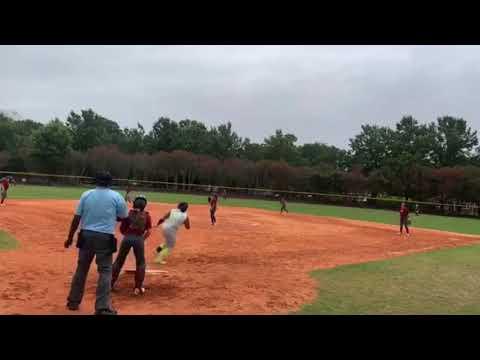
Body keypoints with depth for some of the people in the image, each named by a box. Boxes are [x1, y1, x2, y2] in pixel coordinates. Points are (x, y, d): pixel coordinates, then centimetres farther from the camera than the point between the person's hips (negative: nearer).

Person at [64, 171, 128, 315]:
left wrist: (70, 237, 10)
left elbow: (76, 218, 2)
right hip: (105, 237, -3)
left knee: (81, 268, 17)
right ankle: (102, 308, 0)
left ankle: (73, 302, 28)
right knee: (105, 271, 2)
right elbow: (124, 217, 4)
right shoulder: (116, 196, -3)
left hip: (86, 235, 3)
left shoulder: (86, 194, 3)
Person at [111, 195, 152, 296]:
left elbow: (122, 229, 9)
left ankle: (110, 284, 21)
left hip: (127, 237, 1)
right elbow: (148, 232, 3)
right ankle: (138, 287, 13)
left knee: (119, 260, 16)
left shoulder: (128, 213, 8)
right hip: (139, 239, -1)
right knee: (140, 263, 14)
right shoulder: (146, 215, 7)